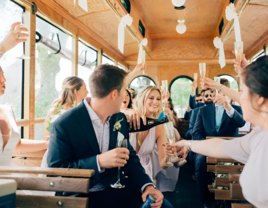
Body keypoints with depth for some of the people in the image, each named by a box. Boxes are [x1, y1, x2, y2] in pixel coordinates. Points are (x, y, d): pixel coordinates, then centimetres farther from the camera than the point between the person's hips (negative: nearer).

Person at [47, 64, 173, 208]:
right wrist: (99, 161, -28)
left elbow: (129, 157, 8)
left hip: (117, 190, 5)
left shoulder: (120, 119, 4)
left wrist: (146, 185, -10)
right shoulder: (63, 125, -16)